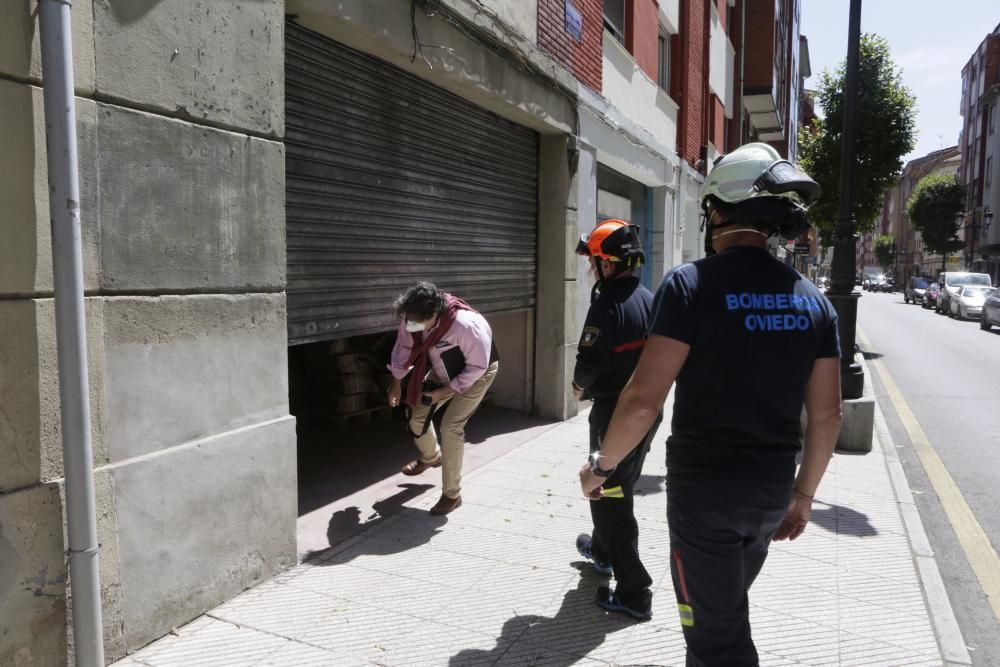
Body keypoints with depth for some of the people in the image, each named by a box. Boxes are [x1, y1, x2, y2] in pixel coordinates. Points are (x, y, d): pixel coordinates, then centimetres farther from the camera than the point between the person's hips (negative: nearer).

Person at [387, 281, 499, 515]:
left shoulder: (466, 325, -42)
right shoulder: (413, 319, -24)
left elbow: (478, 366, -29)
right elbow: (404, 346, -4)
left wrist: (446, 390, -24)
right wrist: (396, 381, -2)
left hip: (476, 374, -6)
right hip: (444, 371, 6)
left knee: (451, 426, -17)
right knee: (417, 413, 10)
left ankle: (452, 495, -1)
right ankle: (431, 457, 44)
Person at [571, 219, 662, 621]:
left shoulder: (607, 304, -21)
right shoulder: (650, 300, 6)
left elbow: (590, 362, -21)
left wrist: (580, 388, -1)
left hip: (615, 414, -9)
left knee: (610, 496, 2)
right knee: (621, 487, 25)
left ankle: (633, 593, 7)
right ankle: (602, 550, 47)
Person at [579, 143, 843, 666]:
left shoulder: (691, 284, -17)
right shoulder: (812, 299, 1)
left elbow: (644, 399, -22)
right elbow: (826, 416, 4)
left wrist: (600, 465, -6)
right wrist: (803, 494, 16)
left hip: (704, 488, -6)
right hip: (771, 490, 6)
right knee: (727, 610, 28)